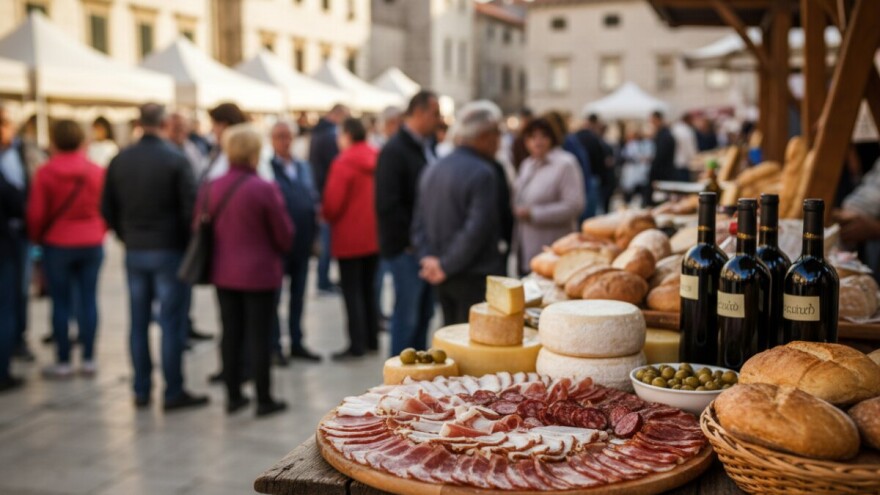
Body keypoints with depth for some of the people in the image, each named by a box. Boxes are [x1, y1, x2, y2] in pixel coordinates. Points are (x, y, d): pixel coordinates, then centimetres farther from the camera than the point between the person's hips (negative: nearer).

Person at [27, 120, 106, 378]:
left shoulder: (45, 173, -9)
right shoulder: (97, 172, -1)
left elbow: (35, 213, -6)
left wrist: (37, 238, 11)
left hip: (57, 244, -2)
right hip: (92, 244, 2)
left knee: (61, 302, 5)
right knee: (88, 300, 7)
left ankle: (63, 362, 9)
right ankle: (88, 360, 11)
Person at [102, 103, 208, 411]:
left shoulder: (119, 161, 2)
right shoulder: (176, 160, -12)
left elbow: (107, 209, 6)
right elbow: (190, 207, -13)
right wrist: (188, 242, 3)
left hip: (134, 252, 5)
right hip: (169, 250, -4)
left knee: (139, 324, 11)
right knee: (171, 324, 0)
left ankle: (141, 391, 17)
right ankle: (173, 392, 4)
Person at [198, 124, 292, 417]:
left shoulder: (210, 189, -3)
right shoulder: (265, 190, -17)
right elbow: (284, 235, -9)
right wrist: (280, 251, 13)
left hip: (223, 274, 5)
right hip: (260, 273, -5)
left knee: (231, 335, 14)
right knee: (259, 336, 4)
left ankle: (233, 396, 23)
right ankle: (264, 400, 13)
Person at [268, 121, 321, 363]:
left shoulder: (304, 167, 13)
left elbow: (313, 198, 13)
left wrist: (313, 234, 1)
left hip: (302, 241, 6)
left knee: (298, 295, 14)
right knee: (274, 295, 4)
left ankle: (296, 343, 24)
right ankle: (275, 346, 12)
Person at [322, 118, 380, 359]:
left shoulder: (343, 163, -16)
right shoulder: (377, 160, 2)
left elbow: (332, 202, -16)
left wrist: (327, 216, 4)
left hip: (350, 238, -6)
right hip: (374, 236, 6)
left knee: (352, 291, 0)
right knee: (369, 288, 16)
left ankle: (357, 344, 1)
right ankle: (372, 339, 21)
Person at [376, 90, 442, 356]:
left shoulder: (427, 147, 13)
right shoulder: (394, 151, -13)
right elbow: (388, 205, -19)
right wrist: (411, 241, -15)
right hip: (406, 248, -8)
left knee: (424, 313, 14)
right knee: (407, 315, 0)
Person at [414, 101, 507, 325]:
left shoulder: (432, 171, 11)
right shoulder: (482, 173, -15)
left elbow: (420, 224, 10)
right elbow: (477, 229, -21)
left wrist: (428, 258, 1)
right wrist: (447, 266, -14)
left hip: (444, 280, 8)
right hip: (476, 279, -8)